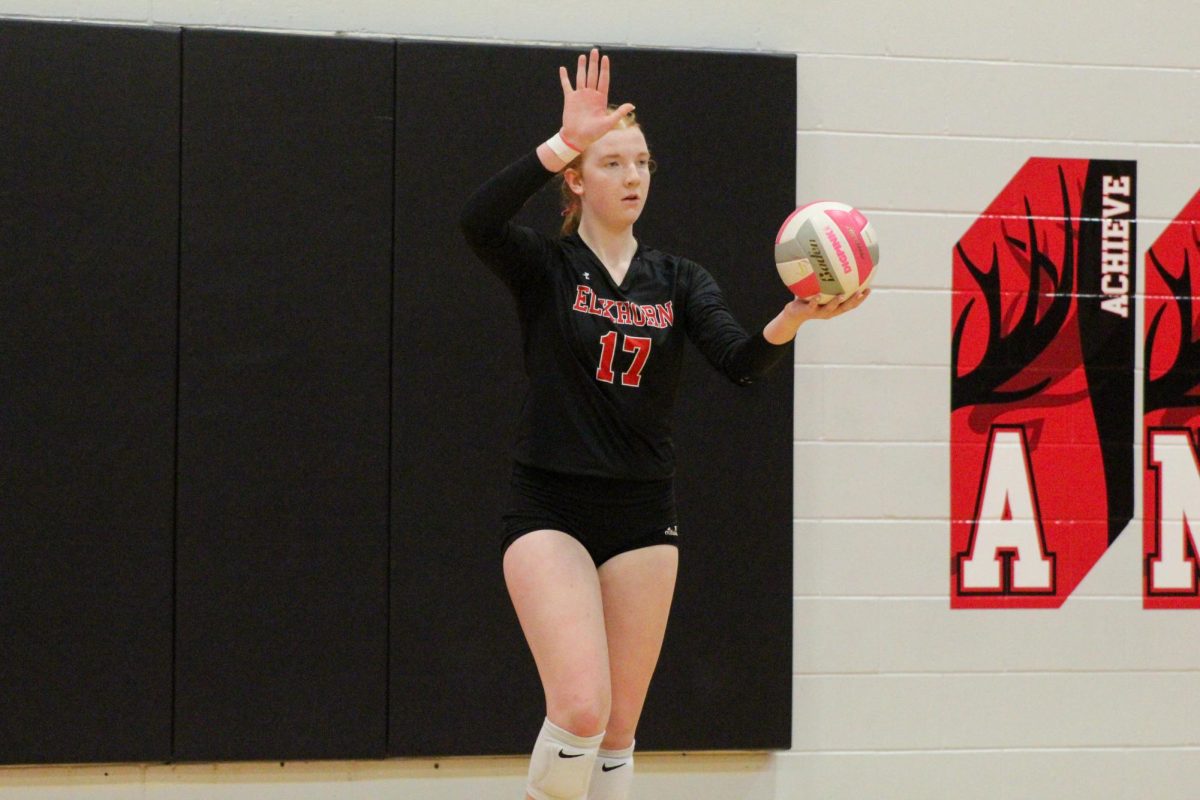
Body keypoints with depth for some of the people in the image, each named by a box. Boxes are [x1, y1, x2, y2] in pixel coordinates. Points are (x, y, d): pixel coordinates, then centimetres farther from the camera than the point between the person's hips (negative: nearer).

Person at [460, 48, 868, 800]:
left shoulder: (680, 280, 7)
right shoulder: (545, 267, -2)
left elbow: (742, 357, -12)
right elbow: (478, 221, -24)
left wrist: (795, 317, -33)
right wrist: (564, 140, -30)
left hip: (643, 516, 4)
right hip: (552, 511, -4)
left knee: (618, 730, 6)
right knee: (580, 710, -20)